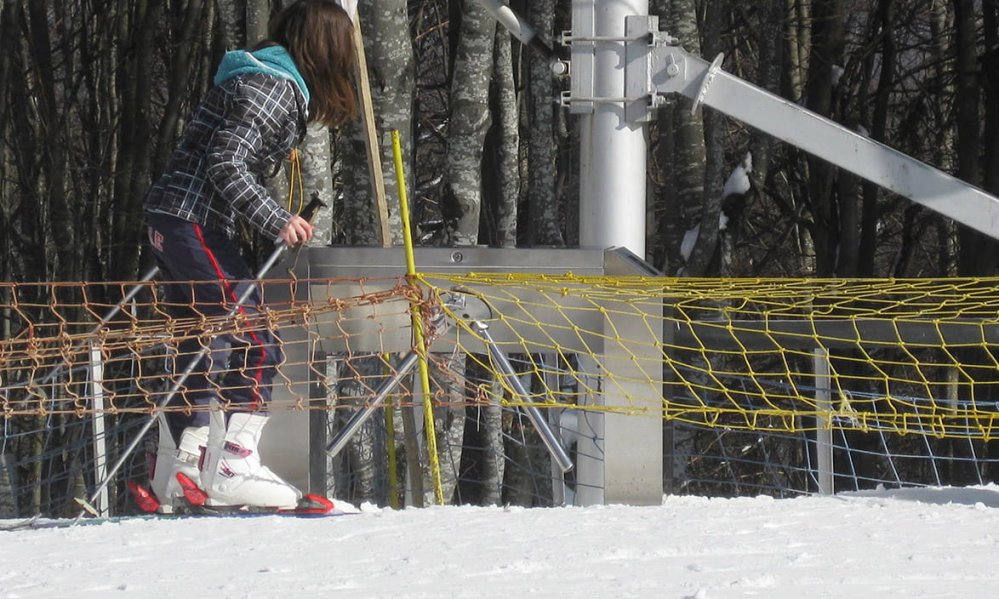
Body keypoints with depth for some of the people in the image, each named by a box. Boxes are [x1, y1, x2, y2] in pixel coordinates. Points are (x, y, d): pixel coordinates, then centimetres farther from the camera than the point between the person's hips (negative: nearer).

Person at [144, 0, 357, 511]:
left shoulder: (269, 81, 17)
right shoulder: (273, 88, -13)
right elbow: (225, 164, -21)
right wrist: (276, 222, -22)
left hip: (173, 222, 10)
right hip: (196, 224, -10)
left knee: (201, 351, 15)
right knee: (257, 343, -11)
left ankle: (178, 471, 20)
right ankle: (234, 467, -16)